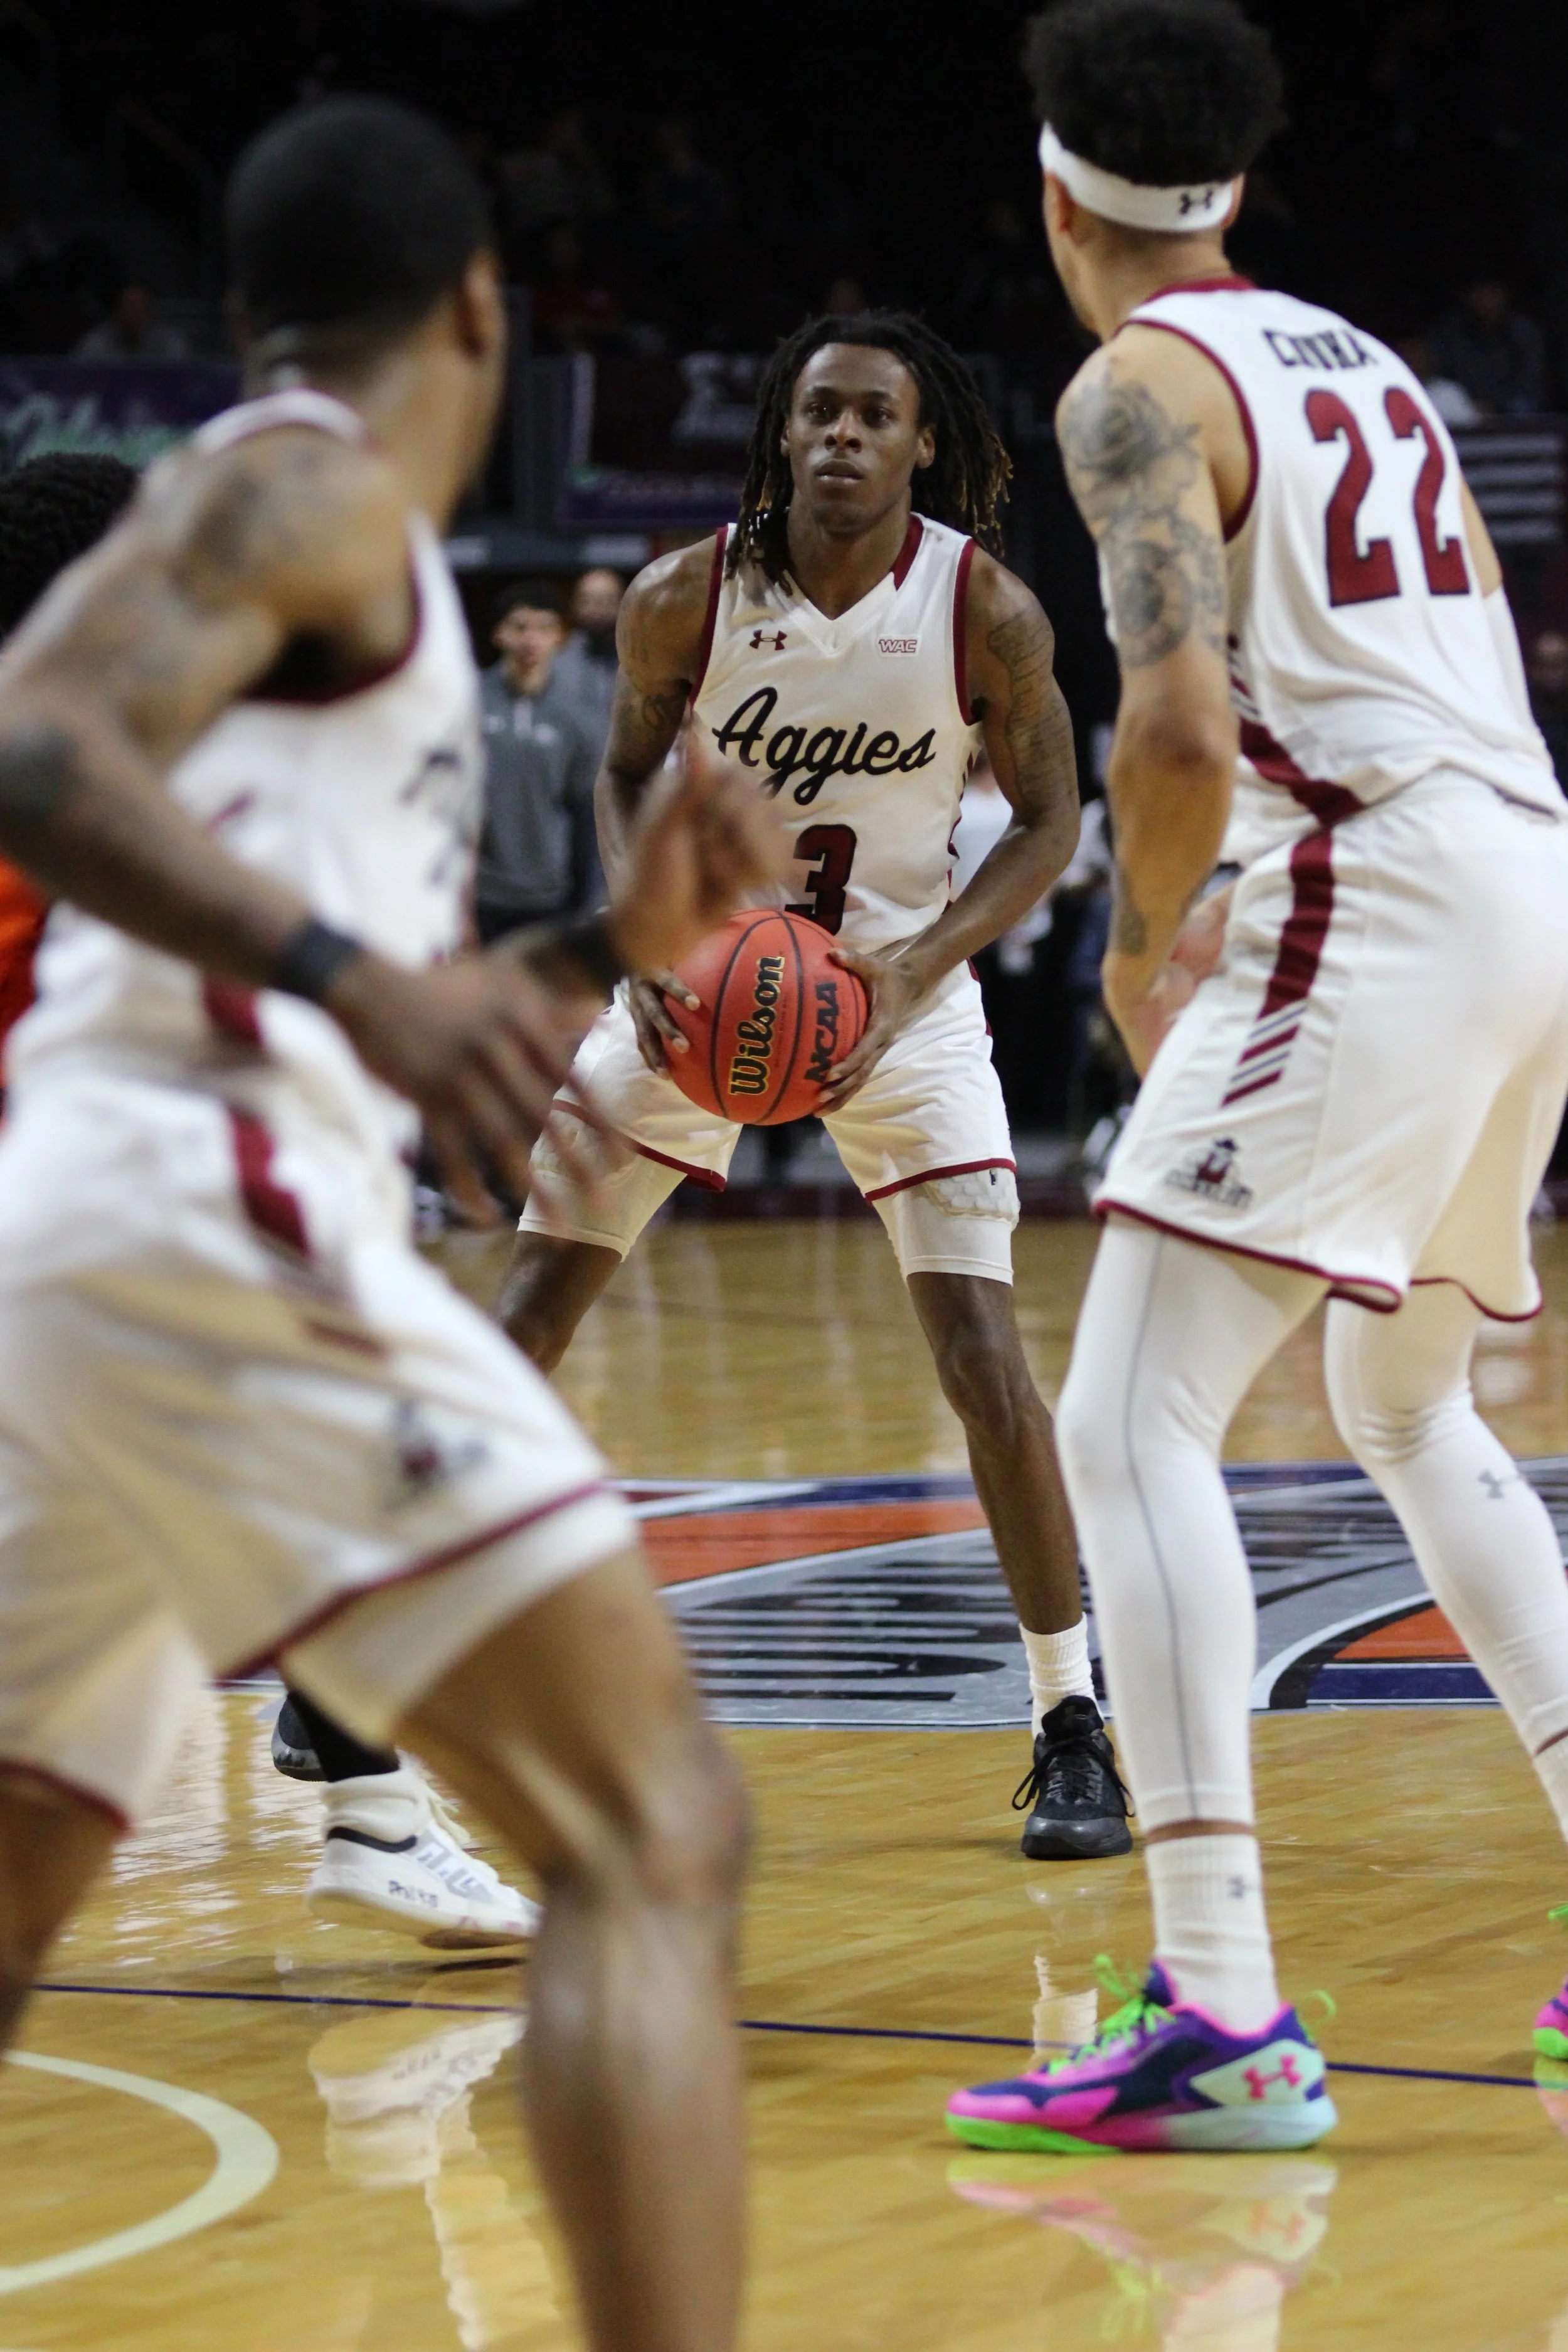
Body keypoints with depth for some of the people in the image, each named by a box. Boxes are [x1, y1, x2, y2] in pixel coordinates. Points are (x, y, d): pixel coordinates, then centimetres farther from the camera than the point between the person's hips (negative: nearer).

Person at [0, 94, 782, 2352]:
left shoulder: (323, 537, 28)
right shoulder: (302, 481, 1)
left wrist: (623, 941, 22)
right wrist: (353, 968, -29)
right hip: (205, 1227, -10)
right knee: (652, 1831, -13)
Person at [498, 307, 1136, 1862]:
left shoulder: (988, 612, -18)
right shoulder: (683, 599, -15)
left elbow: (1047, 818, -7)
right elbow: (628, 768, 2)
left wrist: (916, 972, -20)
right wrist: (648, 935, -14)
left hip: (898, 987, -1)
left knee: (982, 1355, -10)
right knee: (522, 1323, -3)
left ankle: (1070, 1728, 2)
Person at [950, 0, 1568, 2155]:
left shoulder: (1140, 387, -4)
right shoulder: (1361, 363, 22)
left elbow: (1184, 723, -18)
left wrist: (1147, 946, -1)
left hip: (1377, 906, -9)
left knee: (1133, 1426, -11)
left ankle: (1222, 2015, -22)